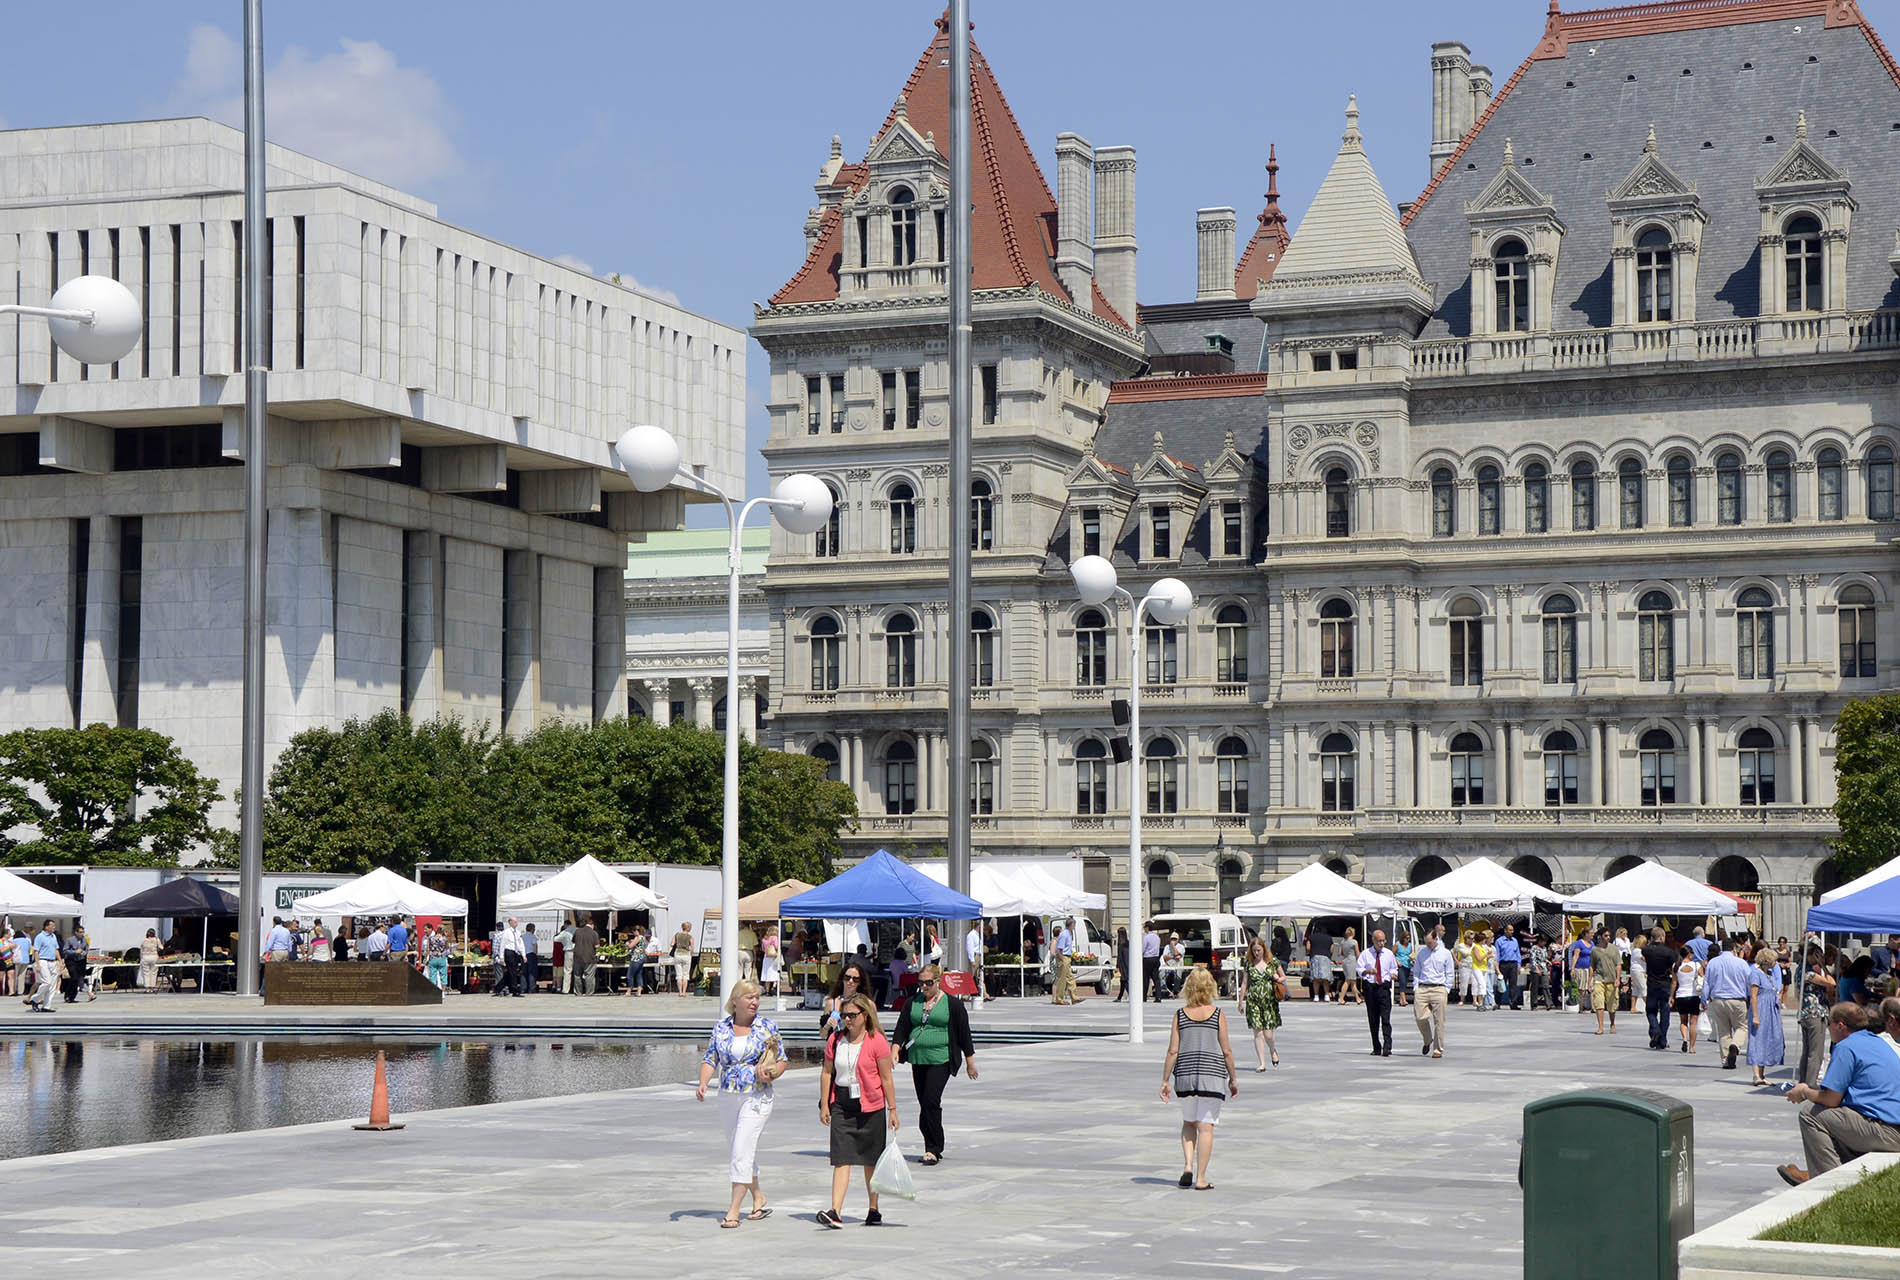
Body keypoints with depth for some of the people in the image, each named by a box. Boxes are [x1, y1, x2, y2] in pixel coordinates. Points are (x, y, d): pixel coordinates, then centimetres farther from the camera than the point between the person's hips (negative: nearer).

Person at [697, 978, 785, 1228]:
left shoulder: (768, 1027, -1)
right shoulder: (720, 1027, 5)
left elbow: (782, 1061, 4)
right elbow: (710, 1060, 6)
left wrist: (770, 1074, -17)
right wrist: (703, 1084, -11)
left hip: (757, 1097, -4)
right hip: (728, 1097, 4)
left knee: (741, 1152, -13)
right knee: (736, 1152, 13)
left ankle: (733, 1210, -11)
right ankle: (759, 1200, 31)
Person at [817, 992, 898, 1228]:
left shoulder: (877, 1041, -8)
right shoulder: (835, 1040, 4)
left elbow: (886, 1079, -5)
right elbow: (826, 1073, 10)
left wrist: (892, 1109, -4)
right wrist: (824, 1105, 6)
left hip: (871, 1107, -3)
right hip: (841, 1105, 3)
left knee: (871, 1160, 9)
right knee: (841, 1159, -7)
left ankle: (874, 1209, 23)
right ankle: (835, 1212, -16)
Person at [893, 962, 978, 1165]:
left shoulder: (952, 1004, 0)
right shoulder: (912, 1003, 12)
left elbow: (964, 1034, 4)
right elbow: (902, 1028, 11)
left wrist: (970, 1062, 5)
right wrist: (896, 1049, -6)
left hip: (941, 1060, -5)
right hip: (918, 1060, 5)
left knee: (931, 1101, -15)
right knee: (924, 1104, 7)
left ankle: (933, 1149, -11)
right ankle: (934, 1148, 16)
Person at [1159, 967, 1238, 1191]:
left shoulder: (1180, 1015, 0)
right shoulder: (1217, 1015, -3)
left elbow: (1173, 1051, -1)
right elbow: (1226, 1051, -1)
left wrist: (1165, 1080, 6)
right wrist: (1233, 1078, 10)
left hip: (1185, 1074, 2)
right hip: (1212, 1074, -2)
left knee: (1189, 1122, 20)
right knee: (1206, 1126, 1)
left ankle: (1188, 1166, 2)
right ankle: (1200, 1179, 0)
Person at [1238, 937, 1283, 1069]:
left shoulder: (1273, 961, 4)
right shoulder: (1249, 963, 5)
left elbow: (1283, 976, 15)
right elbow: (1244, 983, 10)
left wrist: (1277, 979, -8)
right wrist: (1241, 1001, 9)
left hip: (1270, 1000, -1)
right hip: (1253, 1001, 1)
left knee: (1268, 1034, -5)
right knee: (1257, 1033, -3)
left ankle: (1273, 1050, 29)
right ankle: (1262, 1063, 4)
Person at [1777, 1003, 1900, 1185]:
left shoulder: (1846, 1047, -9)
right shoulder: (1879, 1042, 20)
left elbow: (1831, 1099, -10)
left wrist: (1805, 1092, 10)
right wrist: (1810, 1090, 29)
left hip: (1884, 1132, -10)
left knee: (1811, 1116, -5)